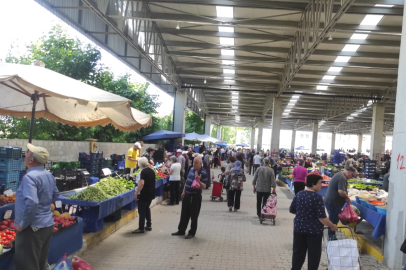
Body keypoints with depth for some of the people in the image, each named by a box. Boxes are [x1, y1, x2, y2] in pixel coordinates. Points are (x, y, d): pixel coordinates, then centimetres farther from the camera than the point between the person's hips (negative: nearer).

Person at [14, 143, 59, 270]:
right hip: (48, 224, 9)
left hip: (33, 227, -9)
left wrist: (22, 224, -21)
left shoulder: (30, 177, -20)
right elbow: (55, 195, 22)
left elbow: (31, 202, -31)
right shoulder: (48, 175, 8)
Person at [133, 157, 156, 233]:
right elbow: (154, 180, 21)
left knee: (142, 210, -1)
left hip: (144, 194, -8)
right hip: (151, 193, 8)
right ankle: (149, 225, 26)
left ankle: (141, 228, 3)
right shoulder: (151, 171, 8)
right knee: (147, 208, 21)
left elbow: (141, 184, -26)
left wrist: (136, 193, -22)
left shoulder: (143, 172, -17)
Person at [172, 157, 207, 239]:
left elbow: (204, 186, -17)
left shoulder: (203, 173, -15)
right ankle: (181, 230, 29)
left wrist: (198, 181, -35)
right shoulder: (191, 169, 7)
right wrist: (184, 191, 16)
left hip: (195, 196, -7)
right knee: (184, 214, 16)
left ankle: (192, 233, 17)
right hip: (187, 195, 7)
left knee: (194, 216, 4)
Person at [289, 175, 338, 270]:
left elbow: (291, 210, 11)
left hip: (299, 228, 5)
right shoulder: (317, 197, -18)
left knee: (298, 253, 15)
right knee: (313, 255, 9)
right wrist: (332, 226, -4)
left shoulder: (298, 195, 1)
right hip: (314, 230, -5)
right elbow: (322, 217, -18)